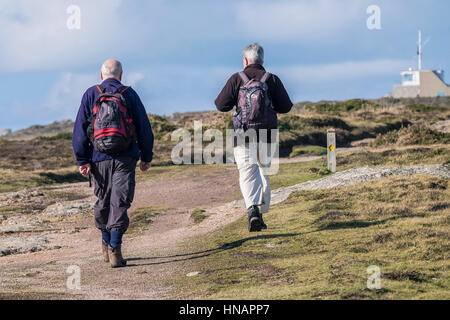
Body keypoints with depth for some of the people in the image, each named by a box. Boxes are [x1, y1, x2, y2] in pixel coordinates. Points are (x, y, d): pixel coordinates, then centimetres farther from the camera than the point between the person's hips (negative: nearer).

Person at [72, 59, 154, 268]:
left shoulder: (91, 94, 4)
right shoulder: (129, 94, 3)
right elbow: (144, 128, 6)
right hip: (125, 158, -2)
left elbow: (80, 129, 0)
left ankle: (106, 243, 29)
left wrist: (82, 160, 1)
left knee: (103, 201, 17)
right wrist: (146, 157, 15)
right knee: (120, 202, -4)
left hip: (100, 158, 2)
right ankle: (115, 250, -13)